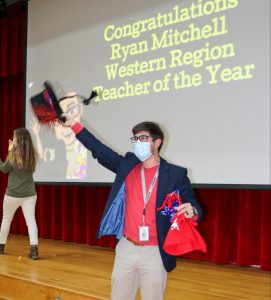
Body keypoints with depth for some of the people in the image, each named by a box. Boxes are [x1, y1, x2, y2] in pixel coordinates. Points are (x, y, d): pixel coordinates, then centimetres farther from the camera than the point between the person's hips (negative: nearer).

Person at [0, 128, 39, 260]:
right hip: (29, 194, 3)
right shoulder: (32, 154, 3)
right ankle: (34, 248, -19)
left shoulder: (14, 154, -11)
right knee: (31, 219, -3)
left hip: (13, 194, -3)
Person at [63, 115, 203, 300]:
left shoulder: (176, 174, -5)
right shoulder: (127, 165, 5)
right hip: (126, 249, 4)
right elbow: (99, 149, 8)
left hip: (154, 253, -3)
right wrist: (74, 125, 5)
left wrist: (192, 212, -29)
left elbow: (193, 207, -5)